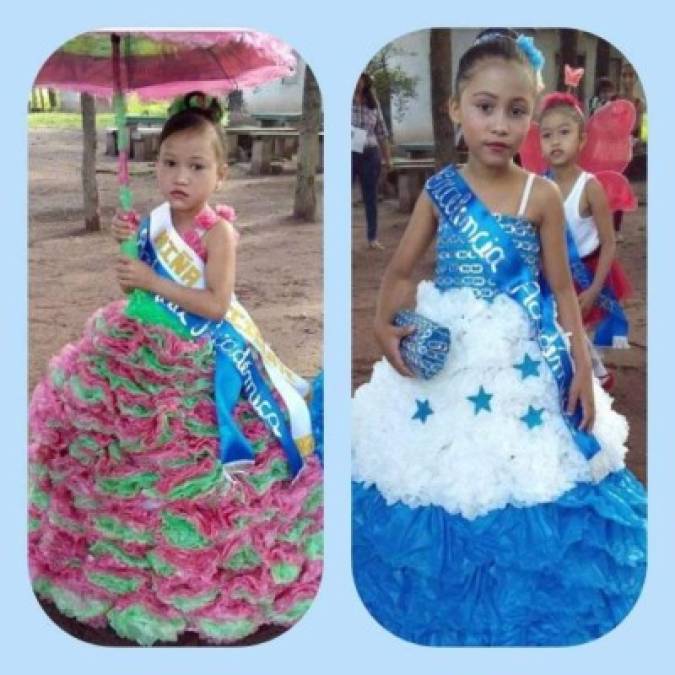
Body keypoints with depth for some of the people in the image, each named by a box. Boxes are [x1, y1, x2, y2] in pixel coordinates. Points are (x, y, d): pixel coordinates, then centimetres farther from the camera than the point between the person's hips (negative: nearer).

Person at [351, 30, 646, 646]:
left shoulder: (542, 195, -5)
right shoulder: (440, 190, -2)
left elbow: (561, 288, 0)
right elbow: (400, 270, 4)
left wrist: (582, 367, -3)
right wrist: (384, 325, -15)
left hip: (525, 363, -1)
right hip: (446, 356, 1)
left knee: (527, 482, 6)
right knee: (441, 484, 9)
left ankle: (520, 615, 29)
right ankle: (446, 611, 31)